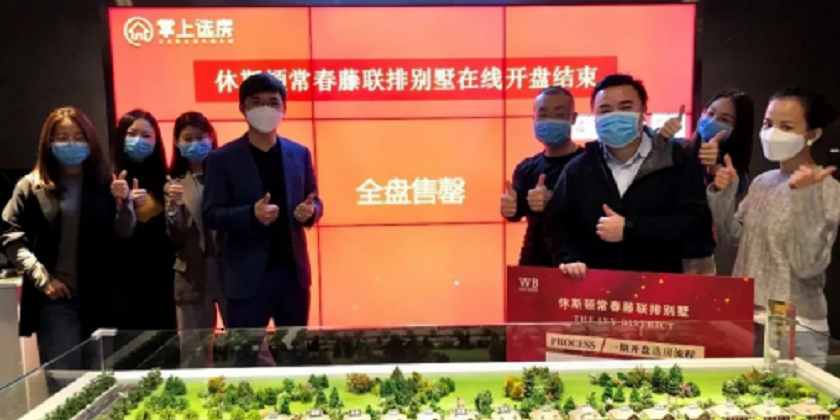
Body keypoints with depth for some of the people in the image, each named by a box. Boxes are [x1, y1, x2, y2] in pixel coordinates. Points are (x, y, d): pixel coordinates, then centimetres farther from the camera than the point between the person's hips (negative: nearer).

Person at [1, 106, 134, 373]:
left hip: (98, 297, 2)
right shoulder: (32, 186, 3)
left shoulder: (102, 182, 7)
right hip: (55, 298, -2)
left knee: (98, 375, 12)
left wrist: (123, 203, -19)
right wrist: (41, 277, -9)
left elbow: (124, 232, 0)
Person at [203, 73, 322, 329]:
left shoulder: (299, 154, 6)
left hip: (293, 272, 4)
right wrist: (252, 214, -25)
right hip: (247, 277, -3)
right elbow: (211, 215, -7)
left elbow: (315, 201, 11)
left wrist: (310, 211, -13)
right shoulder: (223, 159, -4)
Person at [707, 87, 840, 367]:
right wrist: (723, 193, -4)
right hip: (744, 319, 5)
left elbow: (807, 266, -20)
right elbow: (730, 235, 11)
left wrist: (803, 196, -27)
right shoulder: (762, 182, 5)